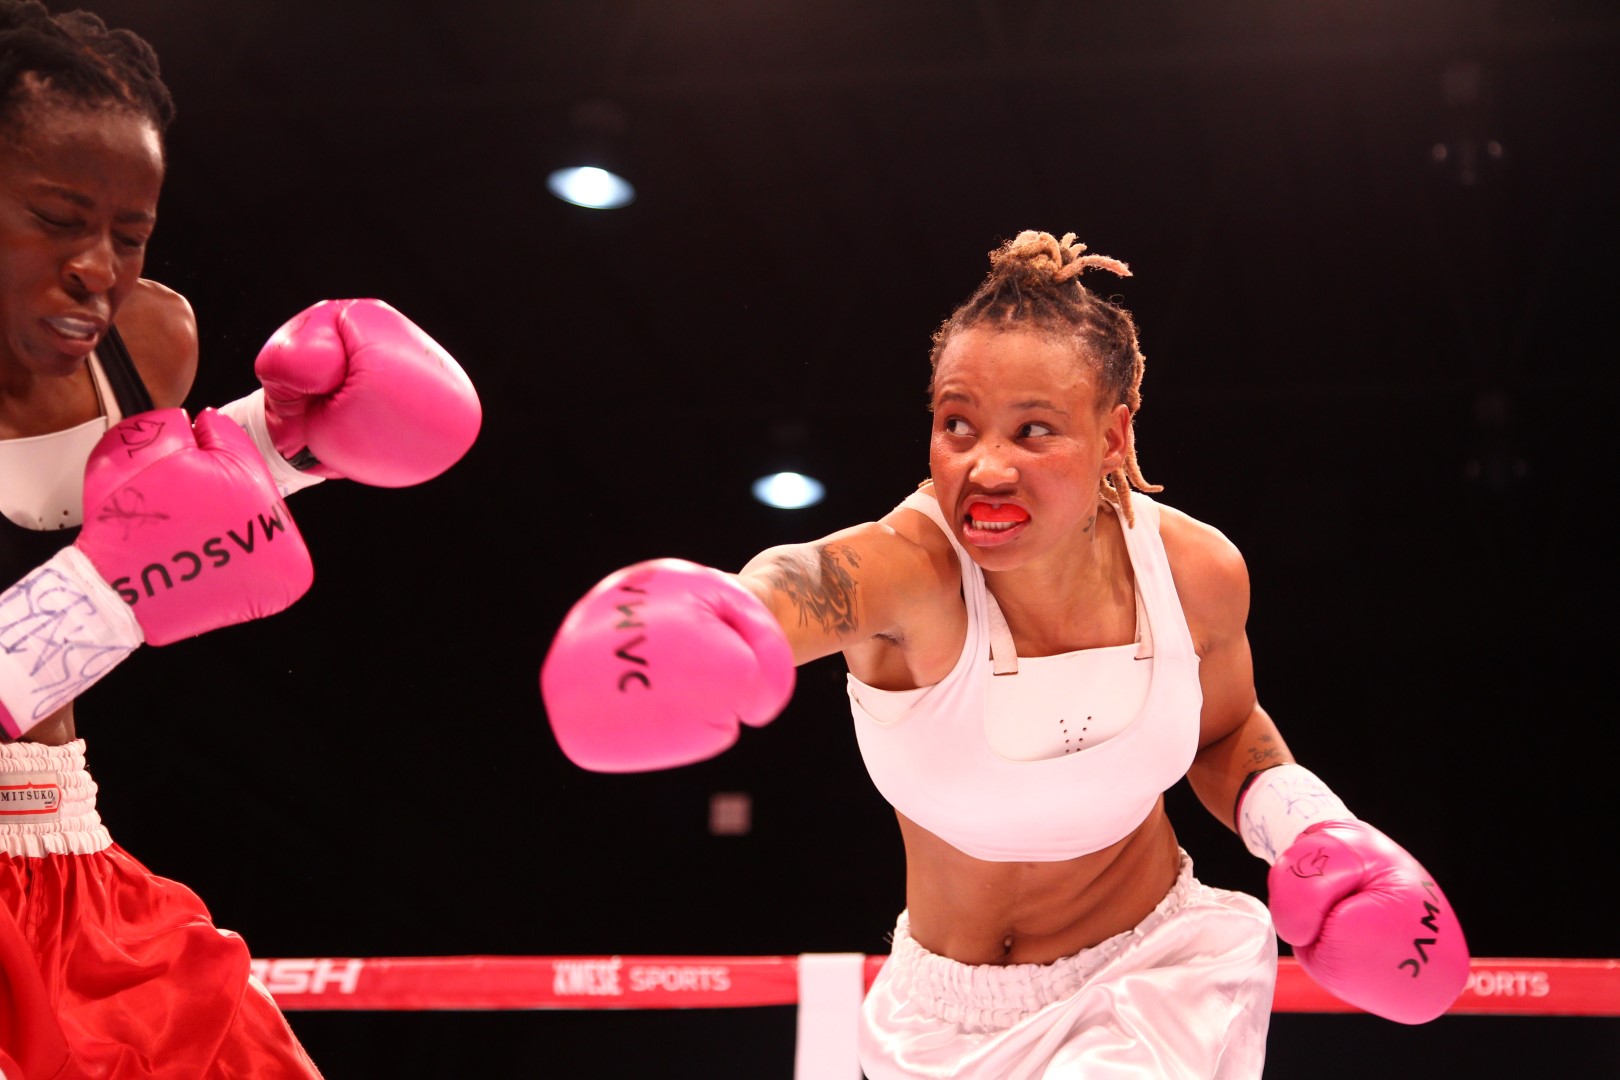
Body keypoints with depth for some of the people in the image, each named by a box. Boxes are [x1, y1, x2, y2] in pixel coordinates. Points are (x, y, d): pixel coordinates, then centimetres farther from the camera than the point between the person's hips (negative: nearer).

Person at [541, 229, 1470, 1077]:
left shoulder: (1198, 572, -14)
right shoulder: (906, 569, -27)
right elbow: (783, 592, -53)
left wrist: (1298, 818, -10)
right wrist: (683, 628, -75)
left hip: (1155, 979, 1)